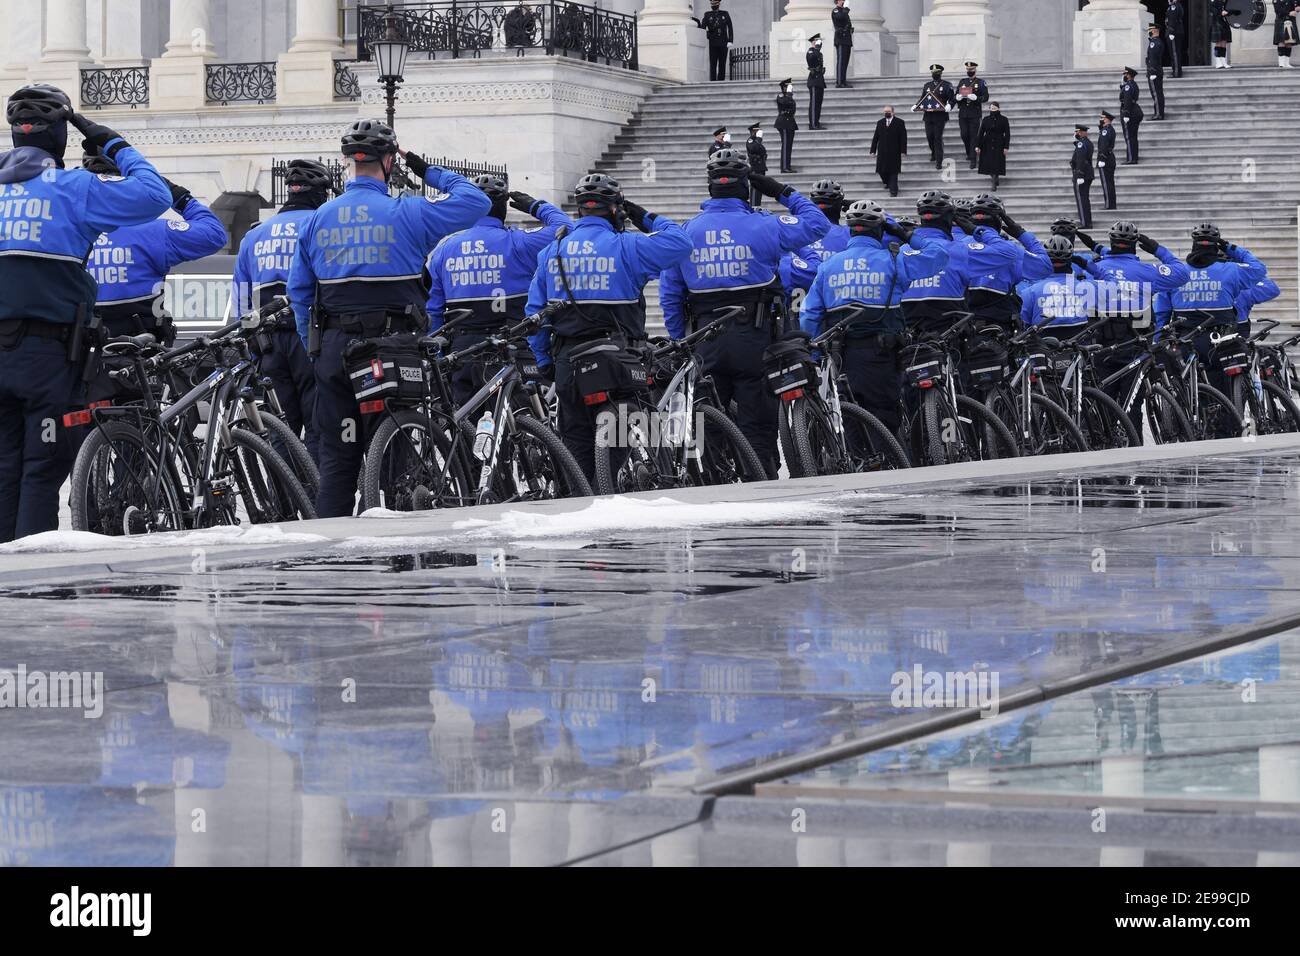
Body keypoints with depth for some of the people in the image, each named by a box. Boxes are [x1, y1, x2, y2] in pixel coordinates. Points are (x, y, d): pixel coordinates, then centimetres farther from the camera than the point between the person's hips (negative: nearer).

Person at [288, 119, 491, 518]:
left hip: (335, 348, 3)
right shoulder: (407, 213, -5)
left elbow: (299, 291, 10)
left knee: (337, 457, 6)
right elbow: (476, 200, 1)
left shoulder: (319, 218, 7)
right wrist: (428, 171, 12)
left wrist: (314, 348, 18)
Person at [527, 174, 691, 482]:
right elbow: (680, 243, -9)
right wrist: (648, 219, 6)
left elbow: (535, 309, 9)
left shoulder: (552, 249, 8)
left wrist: (544, 361, 16)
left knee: (576, 437, 10)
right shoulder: (624, 247, -7)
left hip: (568, 360, 4)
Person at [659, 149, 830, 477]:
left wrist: (679, 343, 16)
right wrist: (785, 194, 12)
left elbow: (669, 295, 7)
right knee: (757, 425, 1)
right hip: (753, 339, -3)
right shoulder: (761, 227, -6)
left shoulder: (687, 232, 4)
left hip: (706, 344, 3)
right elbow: (818, 225, 3)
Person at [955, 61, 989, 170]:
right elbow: (956, 96, 15)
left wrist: (975, 98, -22)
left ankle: (973, 159, -4)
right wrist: (958, 97, -9)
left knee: (974, 135, -6)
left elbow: (985, 97, -4)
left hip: (975, 113, -4)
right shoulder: (962, 81, 12)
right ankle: (969, 153, 26)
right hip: (963, 113, 4)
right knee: (964, 135, 4)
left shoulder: (981, 82, 1)